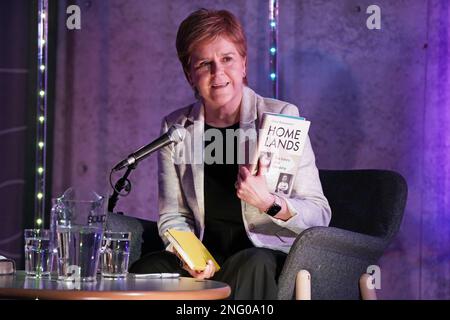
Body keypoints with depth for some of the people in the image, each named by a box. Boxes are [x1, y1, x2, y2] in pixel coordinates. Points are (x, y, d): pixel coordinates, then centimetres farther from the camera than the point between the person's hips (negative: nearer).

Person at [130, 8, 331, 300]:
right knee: (146, 270, -27)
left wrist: (268, 203, -25)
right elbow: (173, 215, 12)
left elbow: (320, 214, -5)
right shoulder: (176, 128, 8)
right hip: (206, 261, 3)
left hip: (270, 257, -2)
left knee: (250, 264, -37)